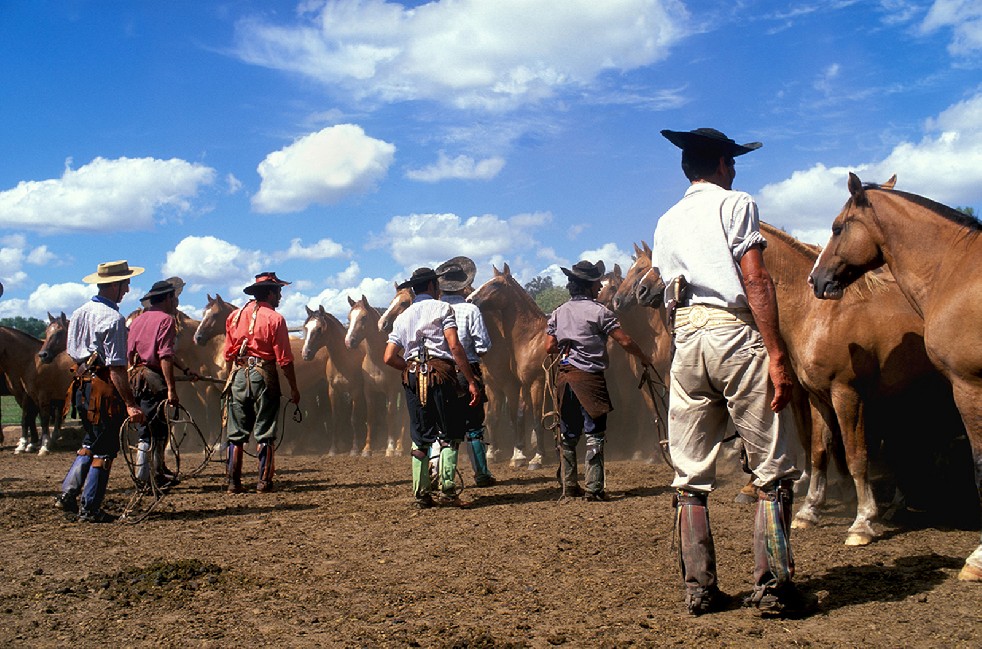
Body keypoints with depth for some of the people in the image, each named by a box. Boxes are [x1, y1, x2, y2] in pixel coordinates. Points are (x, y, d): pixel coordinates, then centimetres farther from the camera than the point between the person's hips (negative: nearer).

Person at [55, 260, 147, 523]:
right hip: (104, 390, -8)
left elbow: (73, 354, 16)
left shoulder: (78, 313, 9)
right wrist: (130, 404, -21)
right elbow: (116, 368, -22)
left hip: (80, 387, 8)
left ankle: (68, 494, 17)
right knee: (104, 451, 3)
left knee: (90, 443, 23)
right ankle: (90, 509, 9)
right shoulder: (113, 319, -18)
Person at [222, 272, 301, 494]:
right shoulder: (274, 319, -7)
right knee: (265, 434, 4)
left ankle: (234, 482, 9)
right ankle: (264, 482, 5)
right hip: (264, 376, -4)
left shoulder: (234, 316, 8)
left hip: (238, 376, 4)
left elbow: (228, 355, 11)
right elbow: (284, 359, -9)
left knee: (236, 434, 9)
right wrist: (294, 388, -4)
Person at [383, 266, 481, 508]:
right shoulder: (442, 308, 4)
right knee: (449, 434, 2)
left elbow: (389, 358, 9)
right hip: (441, 375, -4)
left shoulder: (402, 317, 18)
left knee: (420, 437, 9)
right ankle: (447, 487, -10)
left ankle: (422, 494, 7)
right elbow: (454, 346, -10)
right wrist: (471, 381, -11)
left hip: (412, 379, 4)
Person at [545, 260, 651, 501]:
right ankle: (594, 488, -4)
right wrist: (644, 358, 8)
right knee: (594, 434, -2)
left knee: (567, 435, 12)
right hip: (589, 376, -6)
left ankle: (568, 486, 16)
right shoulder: (598, 311, -7)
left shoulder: (558, 313, 10)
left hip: (564, 377, 6)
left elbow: (550, 347, 8)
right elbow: (624, 341, -8)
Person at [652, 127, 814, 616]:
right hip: (735, 333, -6)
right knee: (772, 467, 2)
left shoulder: (666, 222, 20)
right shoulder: (736, 204, 1)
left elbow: (669, 286, 13)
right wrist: (777, 357, -13)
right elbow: (756, 282, -9)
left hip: (685, 337, 6)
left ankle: (699, 589, 11)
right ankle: (772, 585, 1)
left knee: (690, 475, 8)